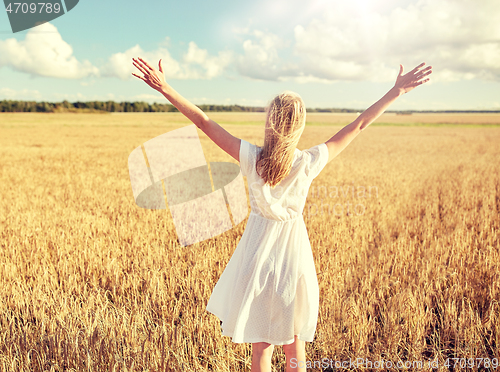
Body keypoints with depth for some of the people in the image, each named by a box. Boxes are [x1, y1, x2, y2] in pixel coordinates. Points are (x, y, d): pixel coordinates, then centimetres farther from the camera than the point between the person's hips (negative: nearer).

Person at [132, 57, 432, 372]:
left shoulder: (252, 158, -16)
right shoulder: (310, 163, -15)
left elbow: (203, 121, -12)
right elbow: (358, 125, -8)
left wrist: (164, 88, -6)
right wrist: (397, 91, 0)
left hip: (259, 254, 0)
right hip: (293, 255, 0)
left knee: (261, 346, 16)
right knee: (295, 345, 20)